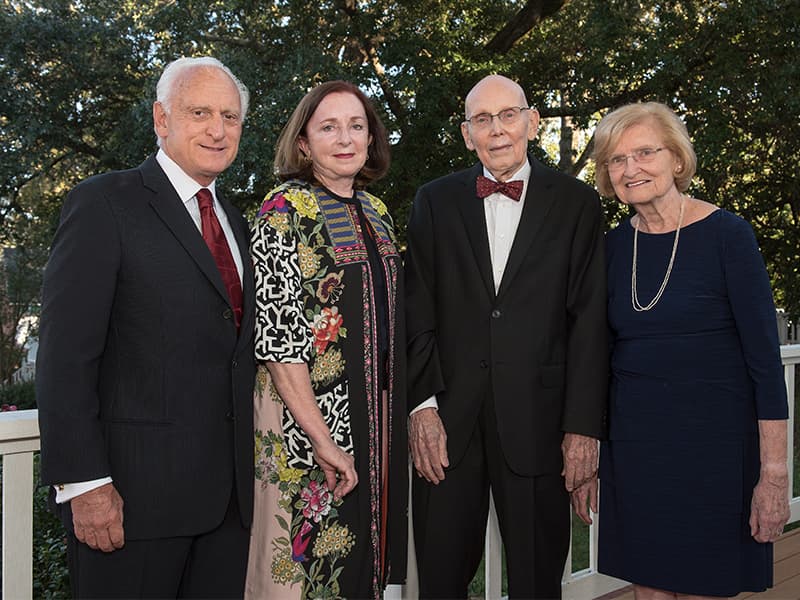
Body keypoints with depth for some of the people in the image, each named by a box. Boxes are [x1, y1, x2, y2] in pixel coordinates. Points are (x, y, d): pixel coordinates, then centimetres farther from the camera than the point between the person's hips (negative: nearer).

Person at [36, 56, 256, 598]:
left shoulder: (236, 223, 16)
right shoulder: (104, 203, -6)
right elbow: (65, 355, -12)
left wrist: (247, 472, 12)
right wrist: (84, 482, -17)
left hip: (228, 493, 6)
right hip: (135, 490, -6)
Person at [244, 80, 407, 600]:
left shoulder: (377, 212, 10)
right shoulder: (286, 209, -11)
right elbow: (276, 333, -17)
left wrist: (398, 420, 11)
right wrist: (322, 437, -20)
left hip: (379, 419, 7)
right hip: (310, 421, -7)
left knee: (365, 556, 16)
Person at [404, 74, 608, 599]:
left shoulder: (576, 203, 4)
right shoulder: (435, 201, 8)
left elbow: (589, 321, -1)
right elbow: (418, 313, 4)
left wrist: (583, 428, -6)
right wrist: (422, 404, -5)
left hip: (537, 421, -1)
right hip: (447, 419, 1)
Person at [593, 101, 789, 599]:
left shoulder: (726, 235, -9)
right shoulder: (614, 246, 4)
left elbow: (765, 359, -10)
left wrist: (774, 473, -14)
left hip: (713, 446, -4)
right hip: (633, 446, 4)